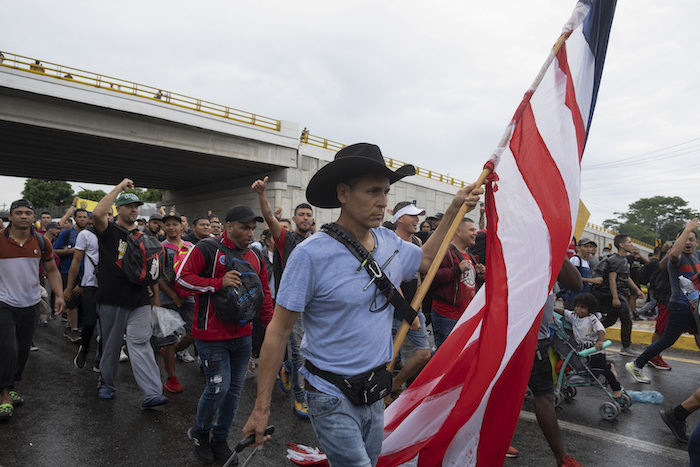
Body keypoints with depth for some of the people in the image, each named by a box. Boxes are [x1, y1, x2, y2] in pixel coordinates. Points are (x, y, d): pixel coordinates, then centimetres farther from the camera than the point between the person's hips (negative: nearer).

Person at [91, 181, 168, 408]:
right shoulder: (109, 231, 1)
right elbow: (97, 214, -22)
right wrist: (120, 187, -16)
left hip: (139, 302, 2)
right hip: (111, 301, -2)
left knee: (141, 344, -5)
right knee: (110, 345, 12)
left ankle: (152, 393, -11)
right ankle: (107, 384, 33)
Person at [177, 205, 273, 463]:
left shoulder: (255, 256, 9)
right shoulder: (207, 249, -10)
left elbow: (263, 292, 15)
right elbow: (182, 276, -13)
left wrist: (270, 323, 8)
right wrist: (219, 282, -23)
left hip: (242, 335, 6)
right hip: (212, 335, -6)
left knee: (235, 388, 12)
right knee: (219, 387, -6)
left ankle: (219, 438, 32)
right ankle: (199, 432, 25)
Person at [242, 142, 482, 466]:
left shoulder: (389, 242, -2)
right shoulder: (311, 254, -21)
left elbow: (426, 259, 20)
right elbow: (278, 332, -15)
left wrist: (454, 210, 13)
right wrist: (261, 408, -12)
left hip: (375, 395, 6)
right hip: (332, 398, -6)